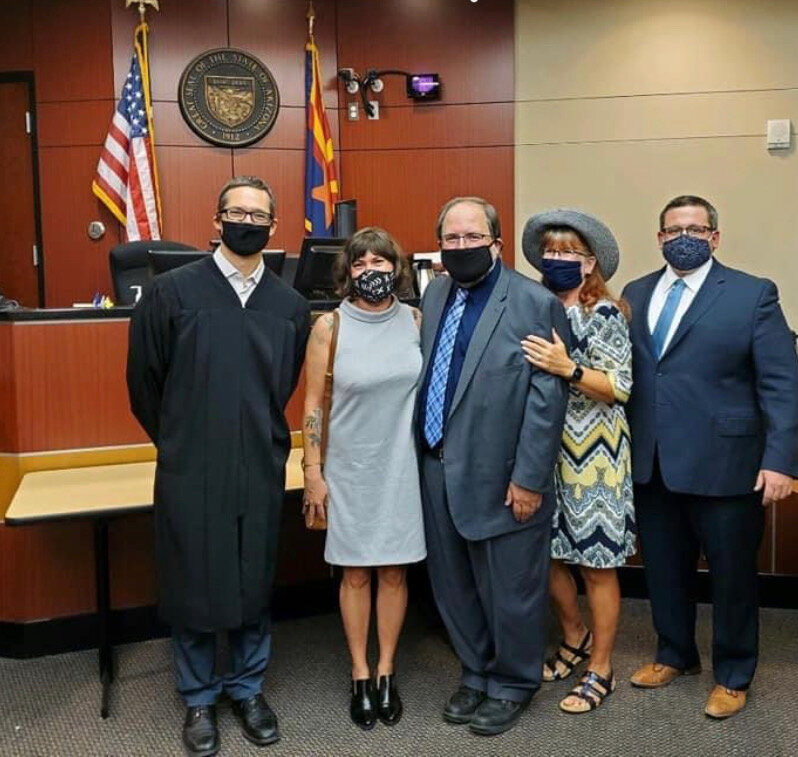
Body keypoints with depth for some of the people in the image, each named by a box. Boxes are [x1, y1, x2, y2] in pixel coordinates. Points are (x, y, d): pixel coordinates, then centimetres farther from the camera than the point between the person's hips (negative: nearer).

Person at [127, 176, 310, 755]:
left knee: (255, 588, 13)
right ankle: (199, 698, 30)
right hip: (189, 474, -2)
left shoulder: (291, 306, 2)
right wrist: (180, 443, 11)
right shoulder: (171, 292, -5)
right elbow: (144, 383, 3)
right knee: (192, 588, 9)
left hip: (261, 473, 2)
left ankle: (248, 688, 34)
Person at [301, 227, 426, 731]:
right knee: (355, 573, 8)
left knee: (394, 571, 10)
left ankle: (387, 672, 26)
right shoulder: (330, 326, -8)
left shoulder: (416, 320, -1)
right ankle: (360, 676, 24)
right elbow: (314, 404, -4)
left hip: (402, 467, 2)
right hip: (350, 469, -2)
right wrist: (312, 472, -5)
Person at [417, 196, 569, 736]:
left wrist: (528, 480, -15)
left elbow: (547, 400, -14)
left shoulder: (536, 303, -11)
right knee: (454, 587, 18)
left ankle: (512, 685, 32)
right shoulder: (435, 295, 9)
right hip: (440, 470, 6)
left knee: (510, 591, 10)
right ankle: (477, 674, 40)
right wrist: (426, 457, 9)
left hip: (502, 478, -6)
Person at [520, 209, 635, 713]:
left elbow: (620, 388, -14)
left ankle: (601, 670, 21)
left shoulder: (604, 315, -8)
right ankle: (576, 638, 38)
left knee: (597, 563, 5)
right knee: (547, 555, 13)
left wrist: (568, 369, -26)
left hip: (592, 454, -5)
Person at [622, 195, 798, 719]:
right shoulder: (636, 294, 9)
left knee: (731, 576, 11)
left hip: (724, 465, -4)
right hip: (652, 465, 4)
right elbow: (624, 374, 7)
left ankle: (733, 676, 30)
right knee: (665, 571, 16)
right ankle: (675, 655, 38)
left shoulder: (753, 294, -4)